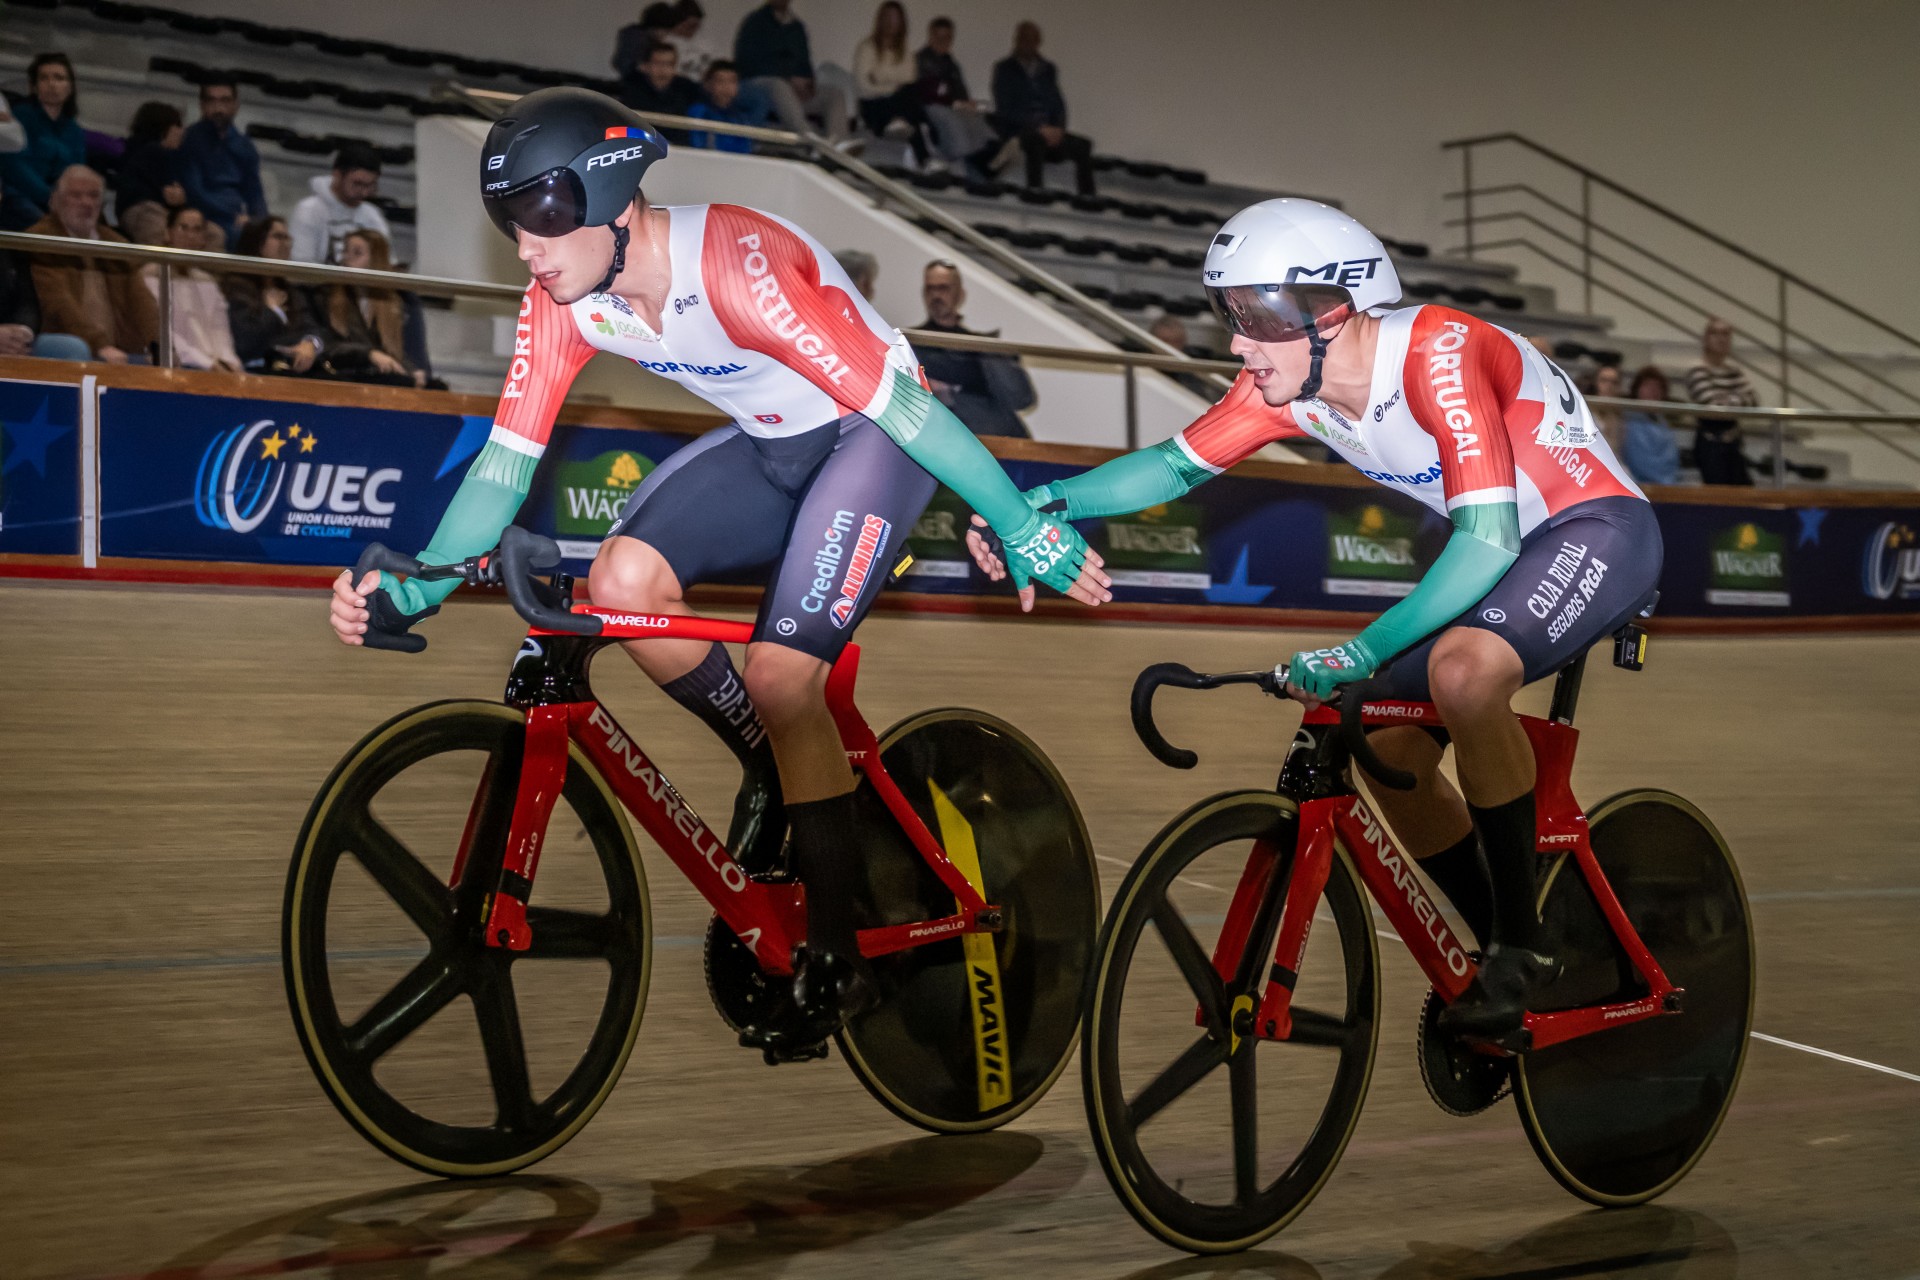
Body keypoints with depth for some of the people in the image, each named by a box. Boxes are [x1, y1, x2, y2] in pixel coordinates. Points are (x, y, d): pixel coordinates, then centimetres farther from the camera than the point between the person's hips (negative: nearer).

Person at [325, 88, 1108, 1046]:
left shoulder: (734, 268, -34)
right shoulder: (562, 302, -13)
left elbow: (900, 404, -32)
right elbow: (506, 460, -9)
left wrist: (1031, 535, -29)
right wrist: (409, 591, -24)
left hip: (870, 436, -6)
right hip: (767, 444, 7)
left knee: (780, 673, -21)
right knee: (623, 578, -19)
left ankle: (836, 956, -4)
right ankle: (772, 770, 7)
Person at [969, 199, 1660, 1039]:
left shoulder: (1436, 355, -31)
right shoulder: (1290, 382, -8)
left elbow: (1486, 540, -37)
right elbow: (1174, 464, -2)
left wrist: (1363, 651, -45)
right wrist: (1044, 503, -19)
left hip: (1597, 528, -9)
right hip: (1502, 546, 9)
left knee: (1465, 670, -34)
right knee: (1390, 754, -1)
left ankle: (1525, 943, -18)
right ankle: (1500, 954, 20)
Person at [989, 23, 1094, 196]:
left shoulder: (1048, 69, 17)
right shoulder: (1004, 69, 2)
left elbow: (1058, 104, 17)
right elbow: (1005, 110, -7)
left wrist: (1058, 129, -6)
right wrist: (1039, 128, -16)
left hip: (1048, 131, 5)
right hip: (1015, 132, -5)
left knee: (1083, 146, -19)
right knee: (1037, 140, -38)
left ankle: (1087, 195, -22)